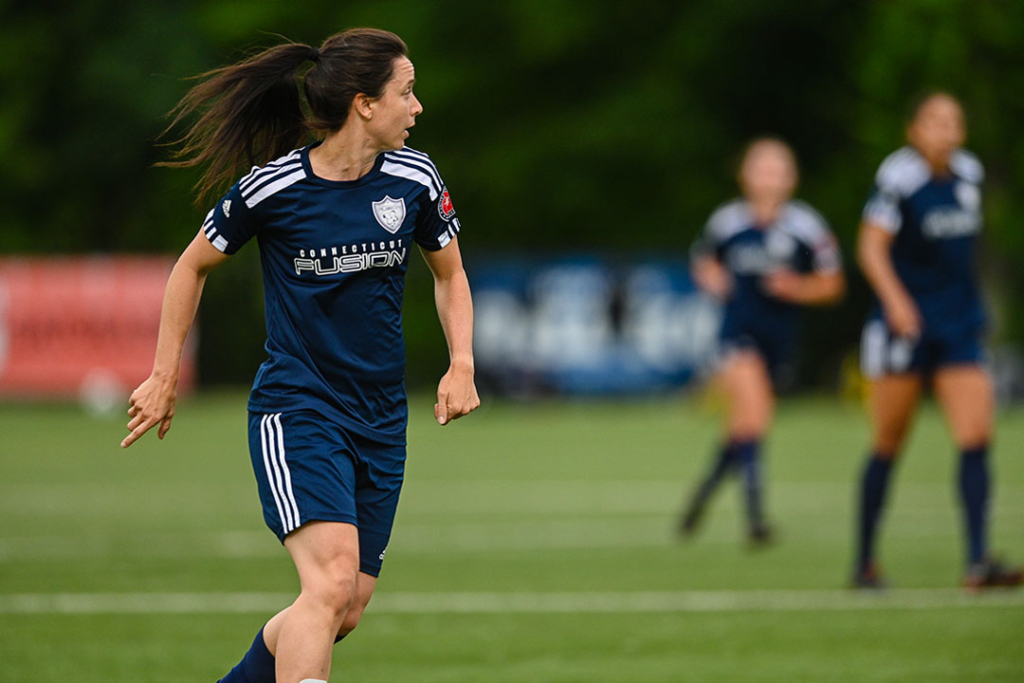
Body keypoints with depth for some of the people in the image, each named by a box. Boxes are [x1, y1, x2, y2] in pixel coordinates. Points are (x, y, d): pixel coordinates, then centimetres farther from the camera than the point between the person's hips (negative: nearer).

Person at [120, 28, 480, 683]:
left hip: (380, 419, 5)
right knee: (332, 580, -25)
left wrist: (462, 365, 1)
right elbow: (193, 267, 6)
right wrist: (165, 377, 7)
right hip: (295, 406, -5)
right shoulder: (271, 188, -11)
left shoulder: (414, 179, -1)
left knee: (346, 611, 6)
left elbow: (449, 273, 17)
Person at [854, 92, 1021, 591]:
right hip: (905, 323, -5)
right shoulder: (898, 177, -11)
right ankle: (865, 563, 16)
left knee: (977, 438, -9)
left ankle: (978, 563, -13)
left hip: (959, 325, 5)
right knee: (888, 446, 3)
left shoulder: (969, 173, 8)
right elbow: (871, 246, -17)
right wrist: (896, 300, -30)